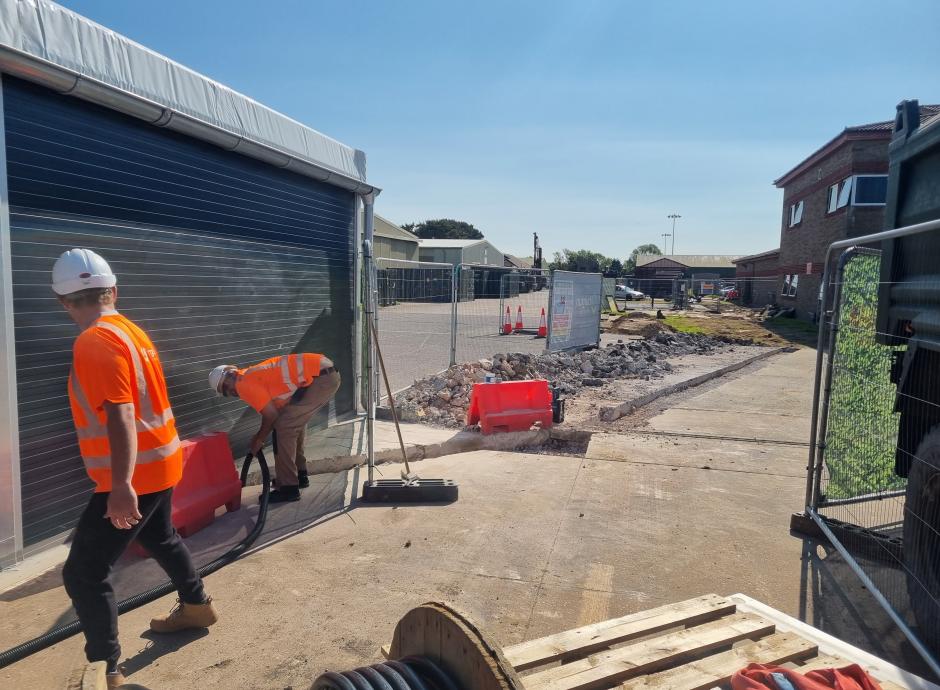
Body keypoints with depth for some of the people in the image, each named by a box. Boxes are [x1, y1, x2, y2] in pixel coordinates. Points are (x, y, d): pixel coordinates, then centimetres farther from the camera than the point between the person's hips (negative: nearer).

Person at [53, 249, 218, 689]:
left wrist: (121, 484, -34)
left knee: (83, 573, 0)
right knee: (160, 538, 29)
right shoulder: (131, 331, 8)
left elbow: (120, 415, -29)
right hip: (160, 461, 9)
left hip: (136, 473, -9)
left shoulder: (94, 342, -20)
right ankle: (197, 606, 46)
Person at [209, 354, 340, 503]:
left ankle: (289, 488, 2)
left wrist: (258, 440, 11)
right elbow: (276, 411, 28)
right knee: (295, 421, 25)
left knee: (284, 426, -4)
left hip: (321, 378, -10)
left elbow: (271, 415, -4)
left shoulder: (244, 383, -3)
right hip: (327, 374, 10)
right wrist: (260, 438, 28)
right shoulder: (255, 376, 24)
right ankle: (300, 475, 34)